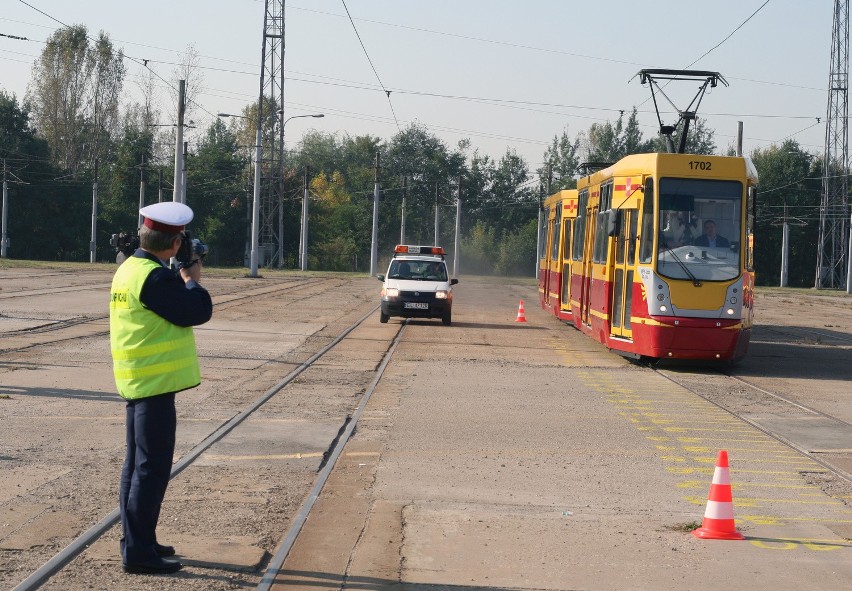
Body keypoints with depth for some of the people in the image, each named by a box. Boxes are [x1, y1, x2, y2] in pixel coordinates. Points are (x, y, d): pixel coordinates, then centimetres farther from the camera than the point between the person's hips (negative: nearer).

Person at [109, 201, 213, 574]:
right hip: (156, 381, -10)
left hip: (137, 381, 10)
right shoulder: (154, 277, -21)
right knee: (152, 468, -6)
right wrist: (192, 279, -3)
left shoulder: (130, 268, 9)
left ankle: (136, 540, 25)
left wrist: (182, 280, 8)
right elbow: (198, 312, -18)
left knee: (138, 464, 16)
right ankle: (138, 551, -4)